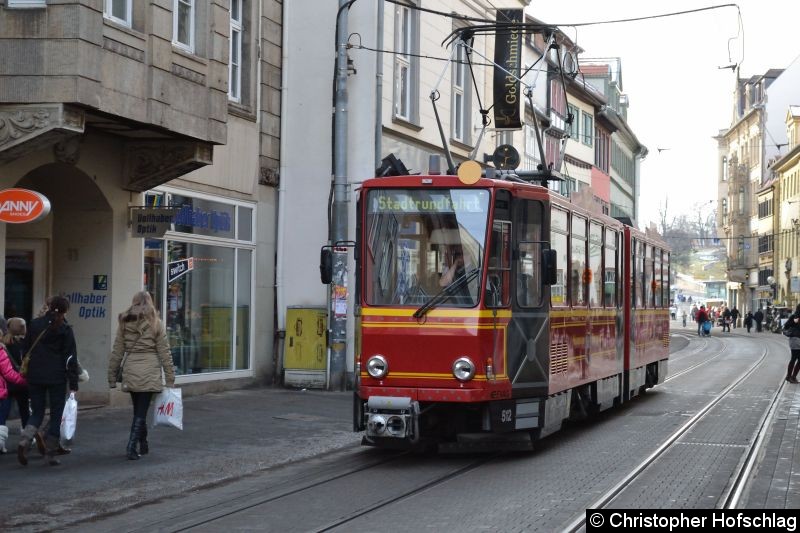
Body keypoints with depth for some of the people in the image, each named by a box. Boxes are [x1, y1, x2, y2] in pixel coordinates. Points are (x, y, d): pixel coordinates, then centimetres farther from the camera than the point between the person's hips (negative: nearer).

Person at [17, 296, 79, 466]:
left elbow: (25, 349, 9)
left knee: (37, 412, 12)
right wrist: (73, 384, -5)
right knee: (56, 415, 7)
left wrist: (26, 371, 16)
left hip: (35, 377, 3)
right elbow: (71, 358, -7)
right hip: (57, 378, -3)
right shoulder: (65, 329, -5)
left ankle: (24, 442, -14)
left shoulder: (35, 324, 5)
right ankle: (51, 455, 7)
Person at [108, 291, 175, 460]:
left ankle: (143, 445, 28)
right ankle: (131, 447, -10)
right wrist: (170, 379, 3)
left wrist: (112, 377, 12)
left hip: (130, 373, 3)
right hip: (149, 374, -3)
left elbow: (117, 352, 7)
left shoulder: (124, 323, 6)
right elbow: (164, 353, -1)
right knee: (141, 412, 0)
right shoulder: (156, 323, -1)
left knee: (139, 411, 18)